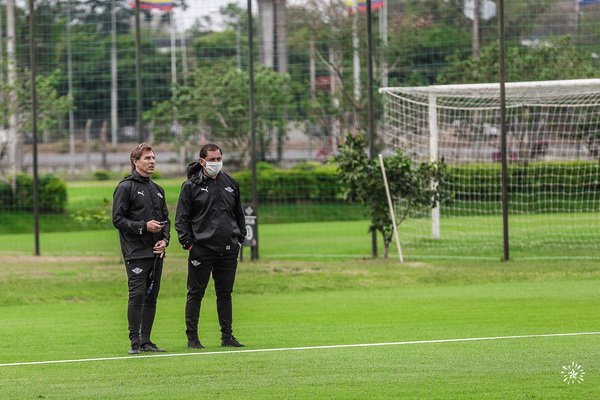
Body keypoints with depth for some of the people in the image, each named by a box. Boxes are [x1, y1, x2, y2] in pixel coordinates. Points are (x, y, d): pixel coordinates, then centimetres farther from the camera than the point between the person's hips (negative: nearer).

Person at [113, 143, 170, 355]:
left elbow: (165, 219, 22)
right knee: (137, 295, -11)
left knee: (151, 297, 7)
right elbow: (118, 219, -8)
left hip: (156, 252, 7)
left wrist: (164, 239, 3)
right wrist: (144, 226, -17)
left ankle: (146, 341, 12)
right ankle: (135, 342, -8)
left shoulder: (157, 190, 18)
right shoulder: (125, 187, -3)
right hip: (136, 252, -7)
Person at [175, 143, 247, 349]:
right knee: (196, 293, -1)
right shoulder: (191, 186, -1)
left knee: (225, 293, 9)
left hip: (228, 249, 4)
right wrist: (188, 243, -10)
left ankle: (227, 336, 15)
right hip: (202, 248, -4)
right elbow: (181, 218, -2)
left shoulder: (231, 184, 13)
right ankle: (192, 337, 3)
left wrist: (239, 239, 14)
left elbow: (239, 214, 22)